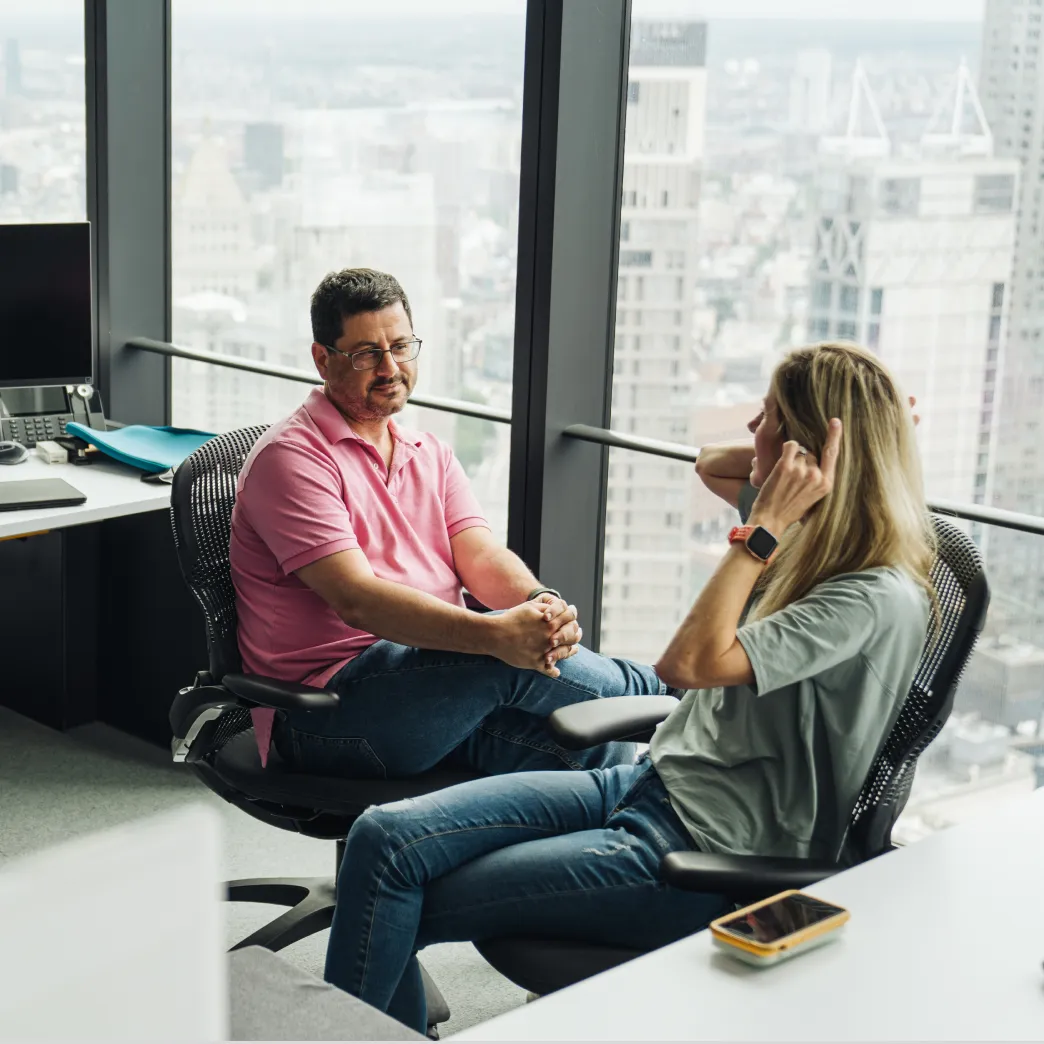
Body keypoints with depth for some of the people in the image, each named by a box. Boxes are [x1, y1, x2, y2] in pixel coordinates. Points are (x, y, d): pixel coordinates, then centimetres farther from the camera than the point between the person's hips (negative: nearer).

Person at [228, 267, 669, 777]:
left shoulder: (429, 453, 19)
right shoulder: (290, 457, -7)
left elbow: (481, 557, 4)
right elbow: (356, 599, -20)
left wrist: (541, 603, -21)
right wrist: (493, 634, -32)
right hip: (326, 716, -6)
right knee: (507, 658, -27)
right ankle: (655, 691, -3)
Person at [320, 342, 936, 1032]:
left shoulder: (880, 600, -19)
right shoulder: (809, 542, 6)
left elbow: (689, 662, -26)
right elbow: (712, 469, 25)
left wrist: (765, 527, -21)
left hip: (705, 856, -9)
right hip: (646, 783, 9)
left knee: (398, 909, -9)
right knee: (385, 839, -5)